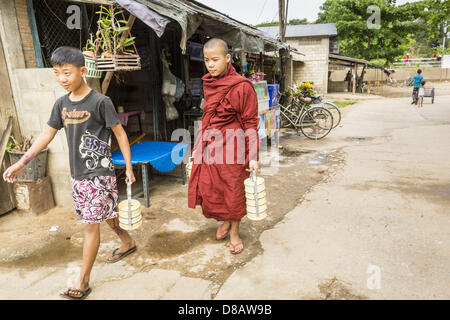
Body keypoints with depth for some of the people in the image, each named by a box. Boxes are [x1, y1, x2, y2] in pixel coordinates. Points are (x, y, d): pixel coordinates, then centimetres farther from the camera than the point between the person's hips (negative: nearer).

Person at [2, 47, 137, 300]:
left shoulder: (100, 102, -13)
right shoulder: (62, 103, 6)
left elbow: (120, 133, -9)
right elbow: (48, 134, 12)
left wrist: (129, 167, -8)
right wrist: (22, 162, 8)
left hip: (99, 174, -6)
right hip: (77, 174, 7)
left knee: (91, 225, -1)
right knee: (106, 215, 18)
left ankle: (83, 281, 10)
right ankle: (128, 243, 43)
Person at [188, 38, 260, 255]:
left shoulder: (242, 86, -12)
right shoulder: (208, 84, 8)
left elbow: (250, 124, -10)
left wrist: (252, 157, -12)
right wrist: (198, 146, 19)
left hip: (232, 146, -6)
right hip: (208, 145, 6)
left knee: (233, 192, 8)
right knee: (208, 190, 12)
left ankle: (234, 231, 32)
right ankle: (225, 220, 40)